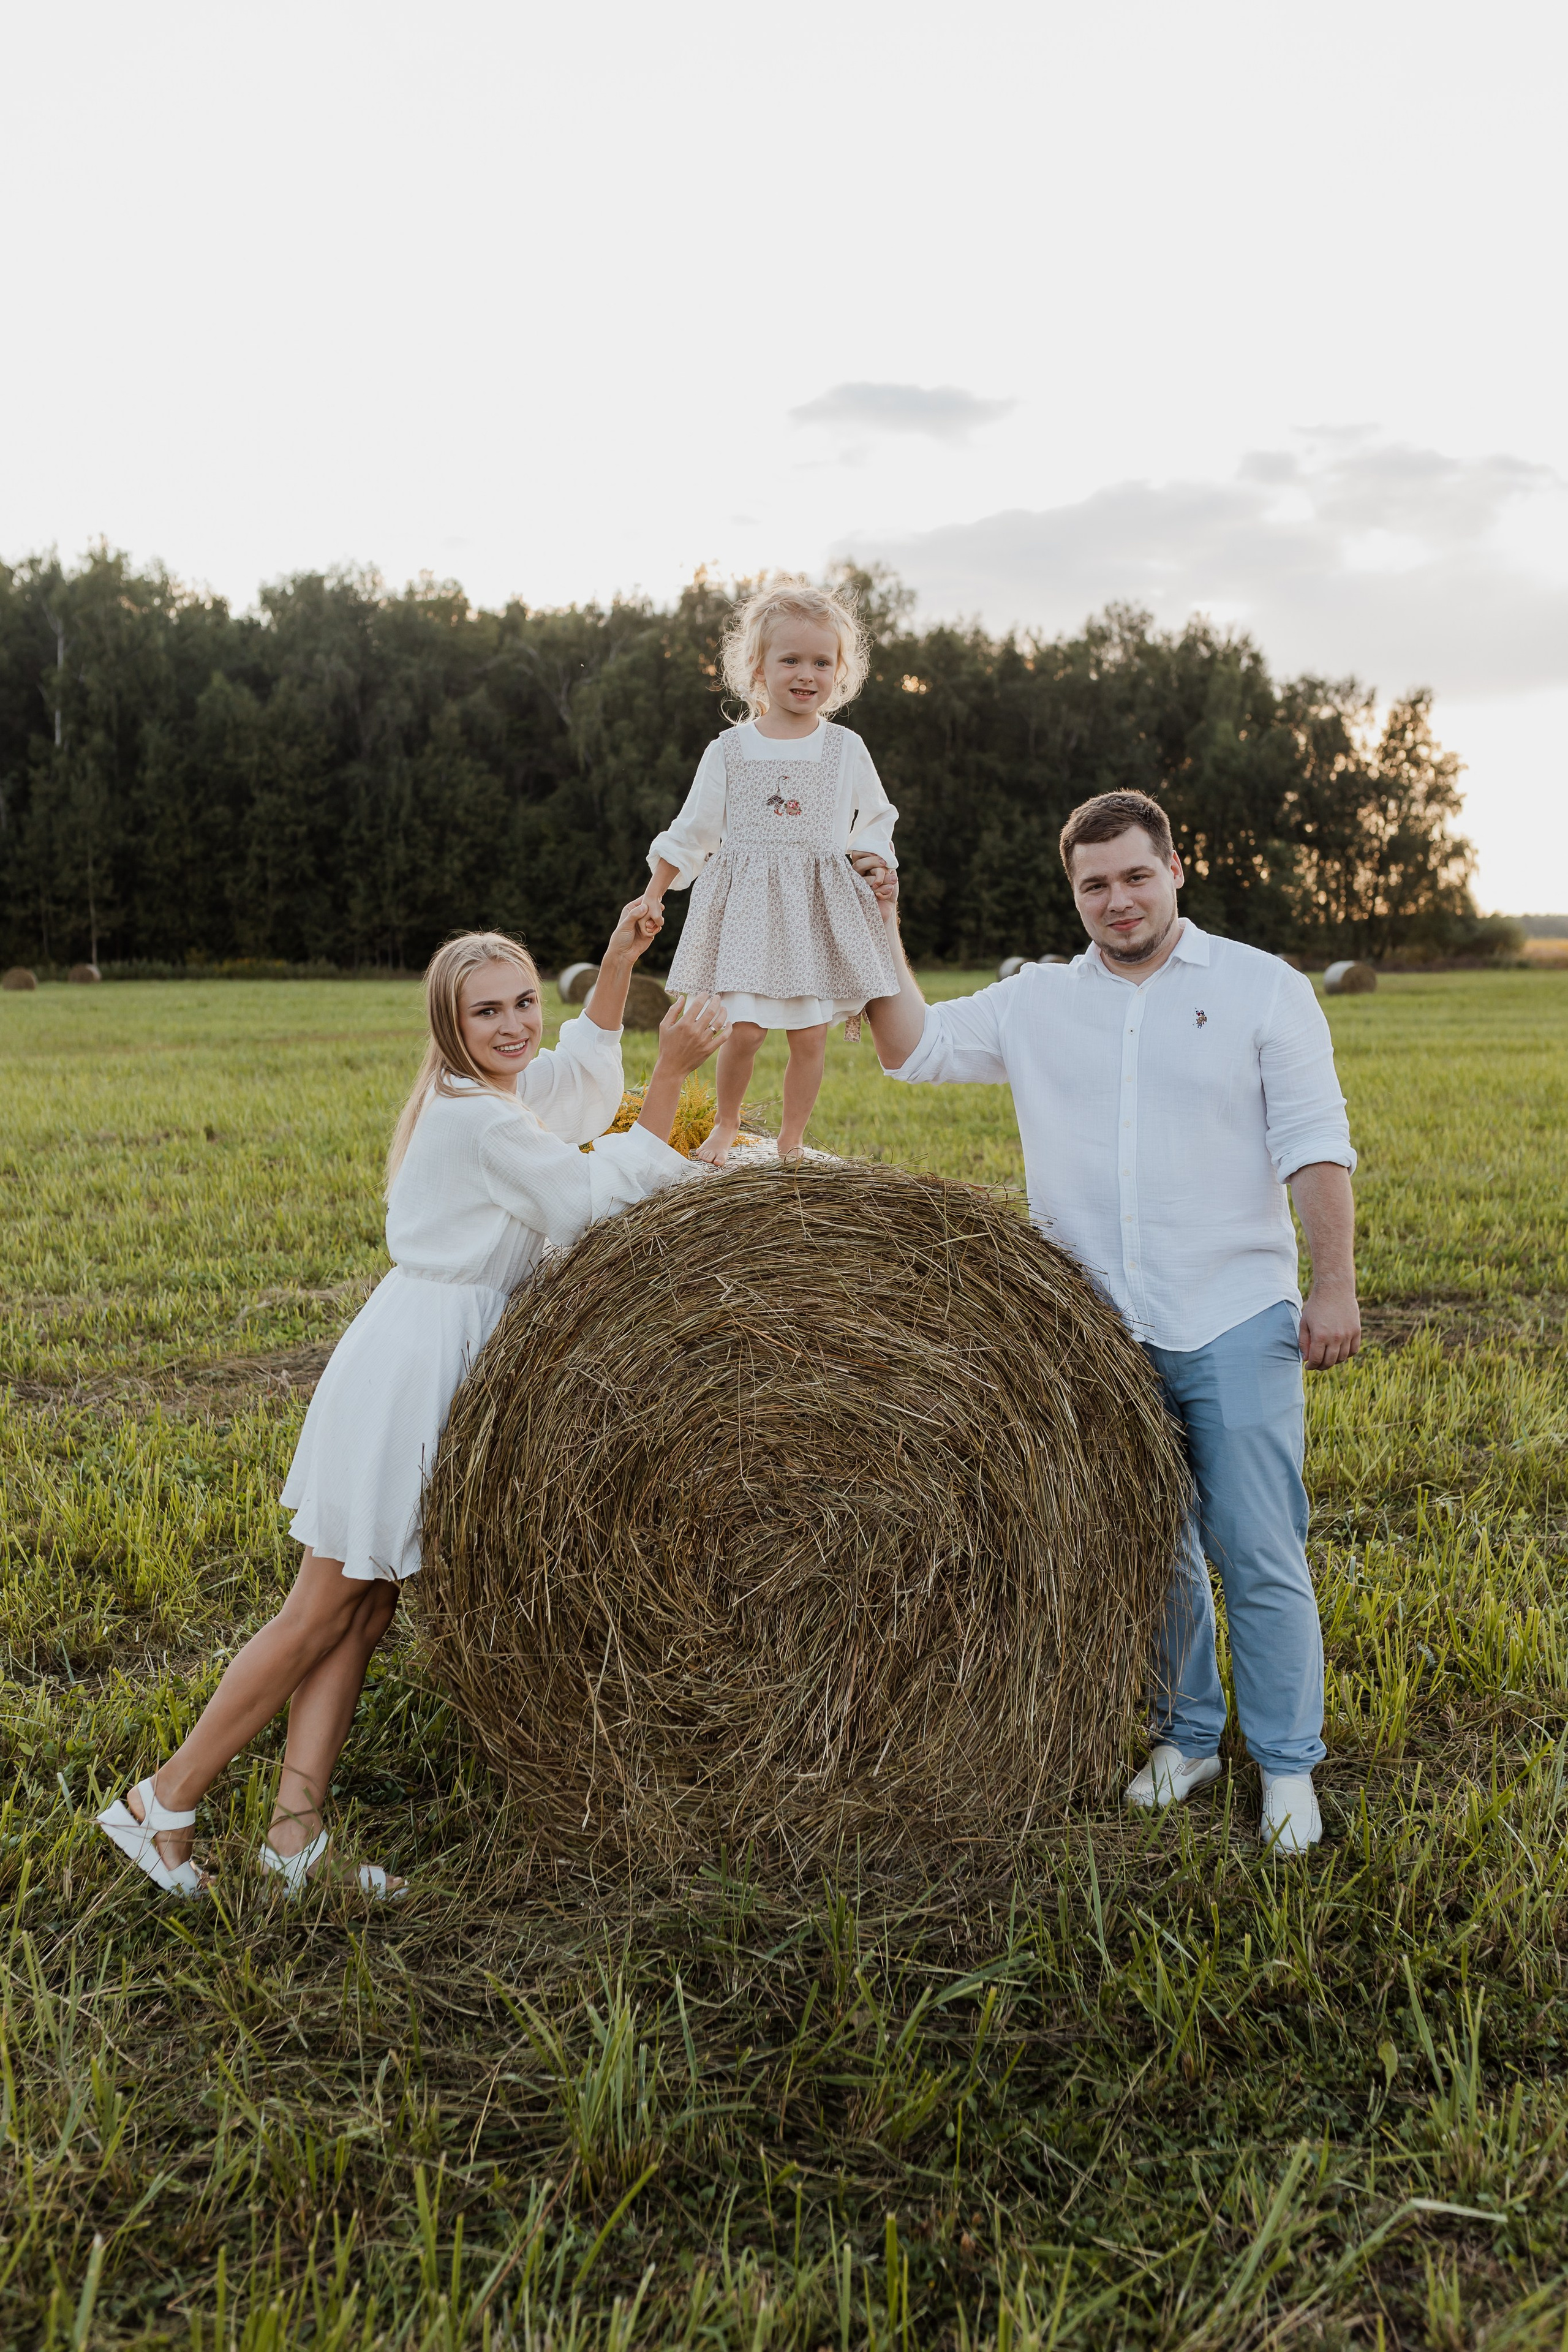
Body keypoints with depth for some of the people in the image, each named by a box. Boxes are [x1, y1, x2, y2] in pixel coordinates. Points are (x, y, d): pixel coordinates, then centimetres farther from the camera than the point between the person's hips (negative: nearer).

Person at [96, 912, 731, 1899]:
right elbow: (595, 1200, -15)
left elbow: (587, 1068, 26)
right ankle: (166, 1800, 13)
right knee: (325, 1611, -1)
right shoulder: (480, 1119, -19)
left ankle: (296, 1834, 14)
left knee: (364, 1609, 9)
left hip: (437, 1358, 10)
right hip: (414, 1364, -10)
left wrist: (620, 959, 15)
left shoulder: (492, 1088, 10)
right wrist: (673, 1073, -17)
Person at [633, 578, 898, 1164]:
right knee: (744, 1027, -8)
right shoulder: (729, 750, 2)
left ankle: (791, 1141, 19)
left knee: (810, 1034, 0)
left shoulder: (846, 749, 5)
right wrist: (653, 893, 4)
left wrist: (874, 858, -1)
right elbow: (692, 832, 7)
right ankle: (726, 1122, 20)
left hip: (821, 906, 1)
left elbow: (874, 819, 17)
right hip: (745, 901, -1)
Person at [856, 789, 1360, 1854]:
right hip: (1098, 1334, 3)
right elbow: (914, 1049, 6)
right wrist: (882, 931, -2)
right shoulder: (1036, 1003, 9)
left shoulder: (1262, 988, 1)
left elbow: (1315, 1146, -3)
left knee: (1257, 1551, 0)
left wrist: (1336, 1286, -9)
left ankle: (1288, 1767, 16)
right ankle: (1188, 1734, 31)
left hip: (1236, 1326, -3)